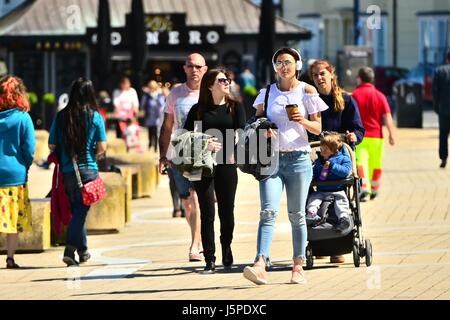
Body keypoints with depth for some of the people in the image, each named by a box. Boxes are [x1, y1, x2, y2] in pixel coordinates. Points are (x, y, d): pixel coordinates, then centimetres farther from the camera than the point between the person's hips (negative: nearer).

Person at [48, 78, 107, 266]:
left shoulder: (61, 117, 1)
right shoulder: (95, 117, -4)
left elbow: (52, 146, 4)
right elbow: (102, 148, -6)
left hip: (66, 171, 3)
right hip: (88, 170, -3)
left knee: (76, 208, 15)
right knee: (81, 210, -2)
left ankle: (82, 251, 22)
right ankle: (70, 249, -17)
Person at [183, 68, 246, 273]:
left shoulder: (235, 108, 9)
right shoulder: (198, 110, 8)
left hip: (227, 166, 1)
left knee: (227, 211, 5)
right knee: (207, 213, -4)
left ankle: (227, 253, 27)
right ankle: (209, 260, -2)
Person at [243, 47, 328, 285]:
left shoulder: (307, 91, 4)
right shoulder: (267, 92, 10)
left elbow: (318, 128, 5)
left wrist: (304, 121, -16)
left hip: (298, 158, -1)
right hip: (271, 158, 1)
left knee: (297, 215, 5)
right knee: (268, 212, -13)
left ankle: (298, 266, 12)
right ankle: (260, 265, -24)